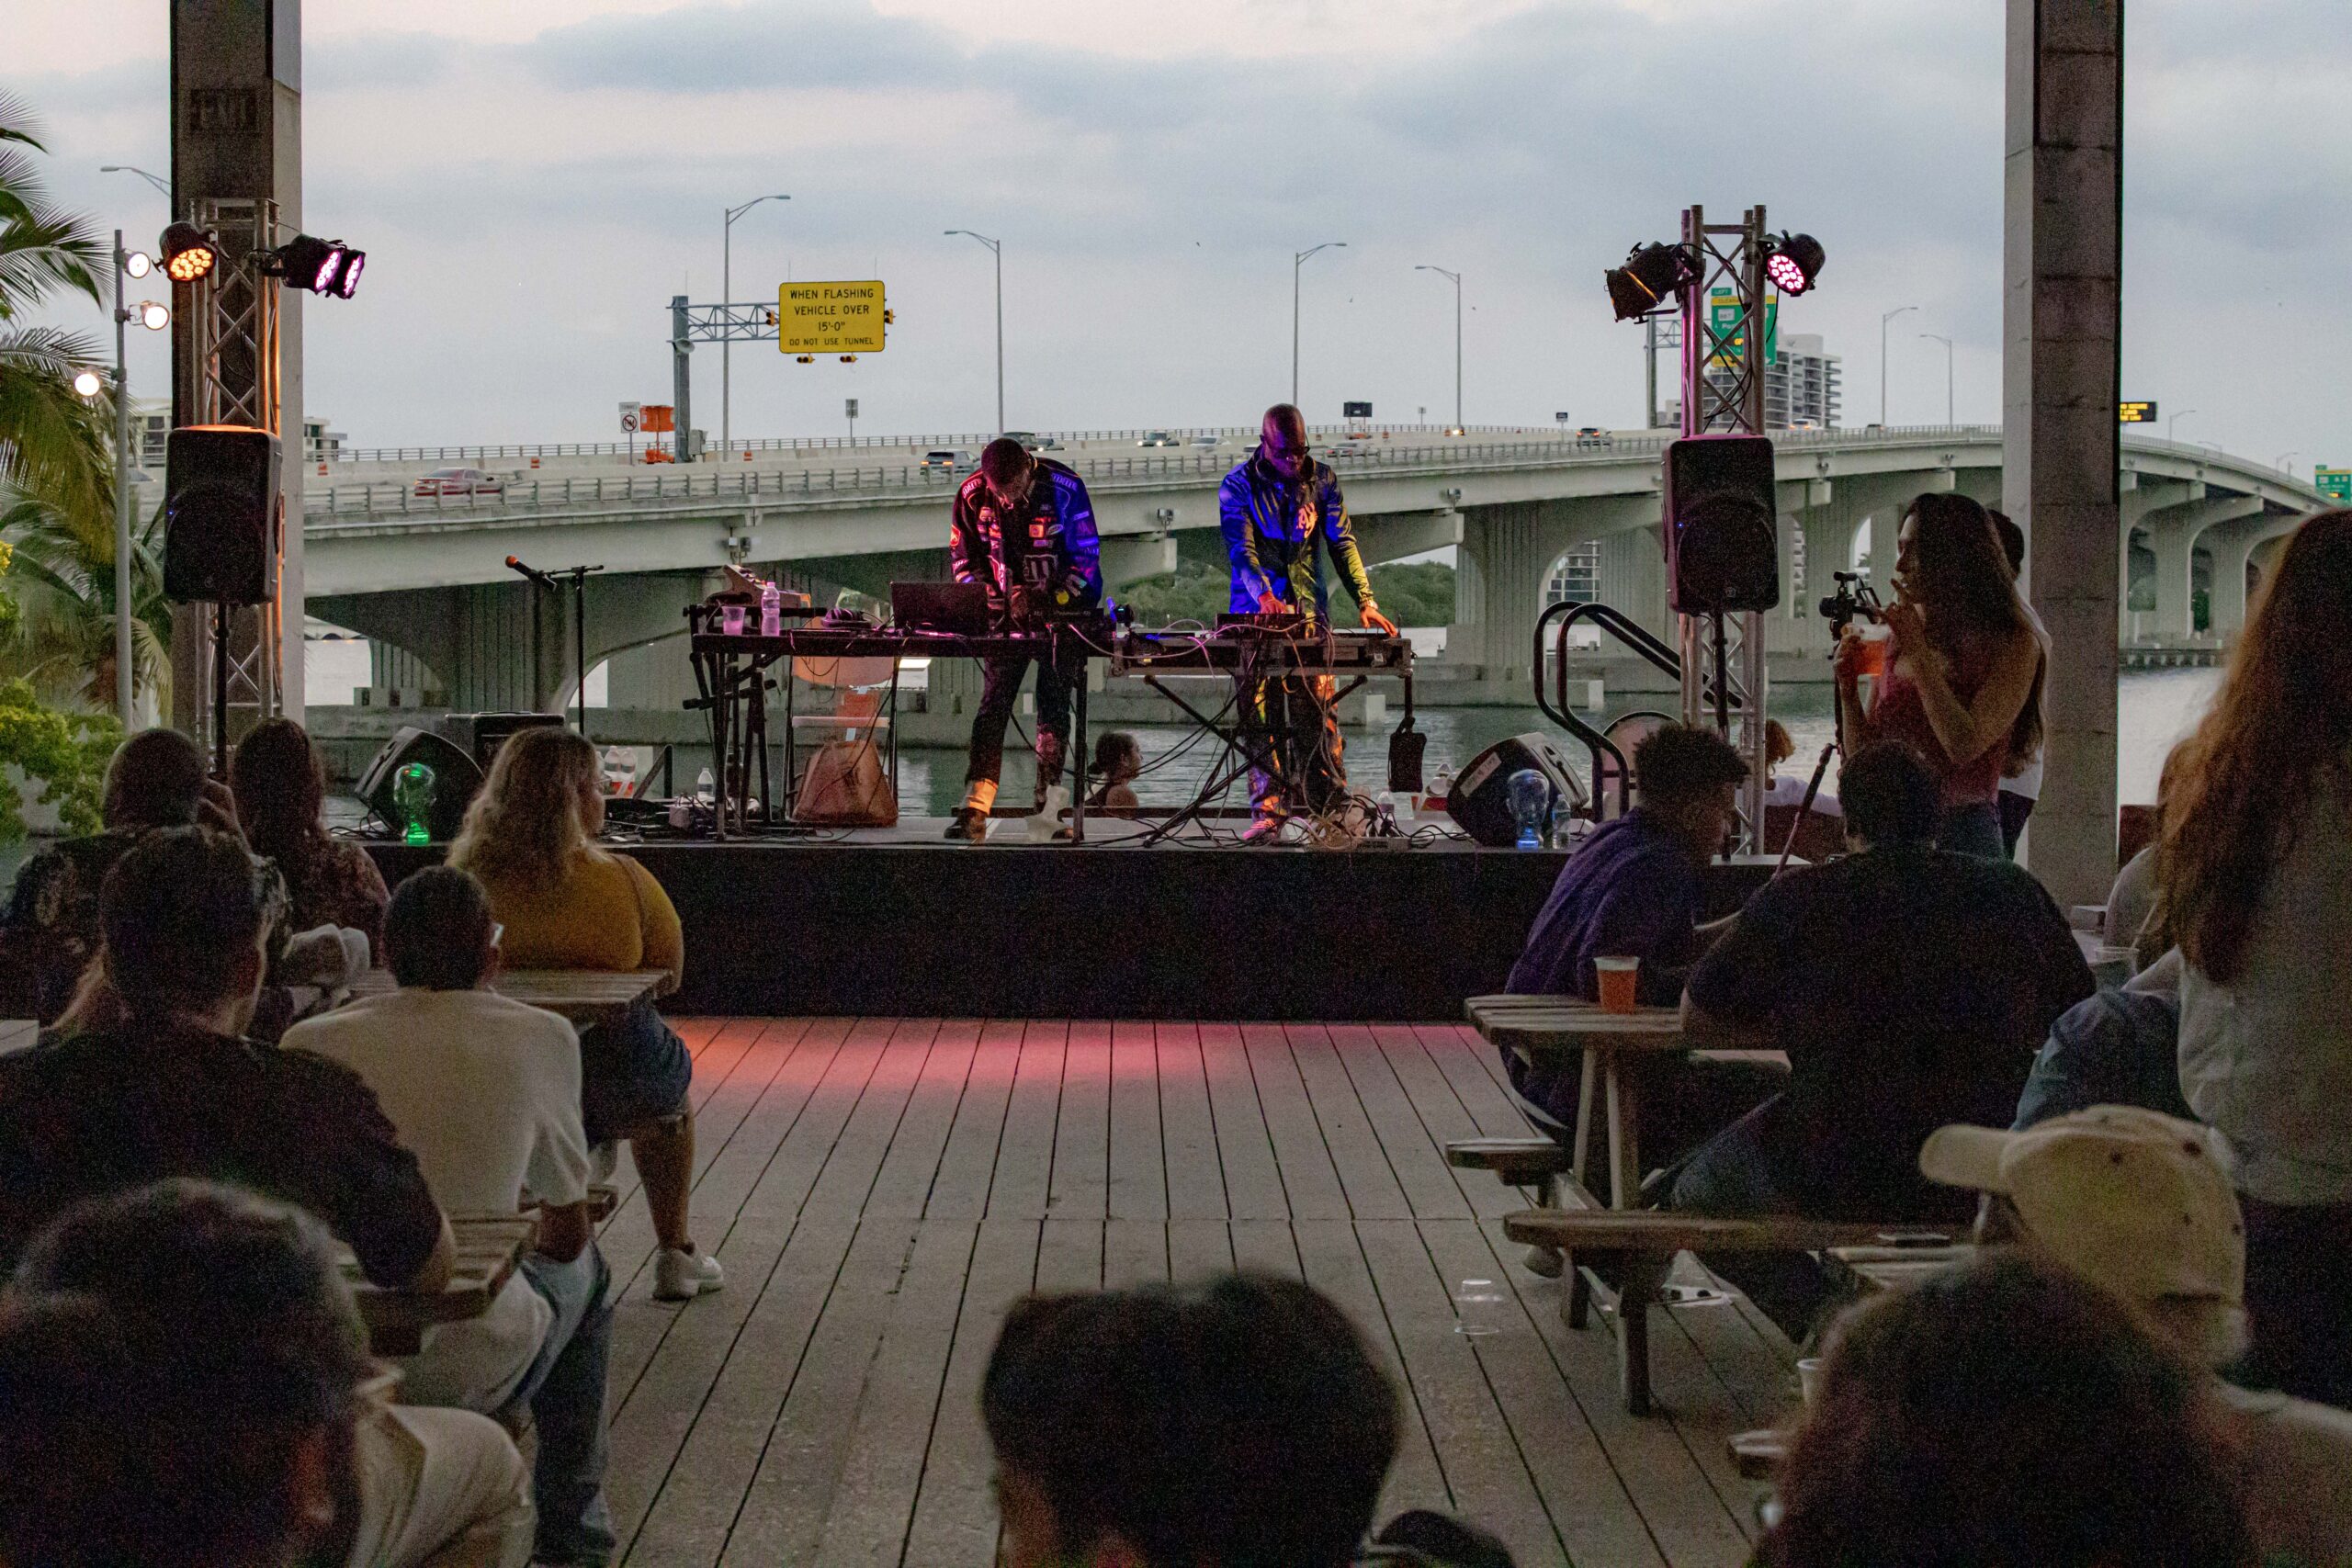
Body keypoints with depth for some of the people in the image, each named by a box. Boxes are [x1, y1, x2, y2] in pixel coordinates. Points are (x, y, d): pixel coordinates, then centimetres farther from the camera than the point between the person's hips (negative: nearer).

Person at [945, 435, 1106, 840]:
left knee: (1053, 708, -5)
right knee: (992, 705, -6)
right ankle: (974, 810, -11)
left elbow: (1086, 557, -12)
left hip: (1063, 609, -2)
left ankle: (1046, 804, 0)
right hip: (1009, 613, 3)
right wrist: (988, 601, -9)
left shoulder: (1064, 488, -16)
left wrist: (1048, 603, -21)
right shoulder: (973, 495, -7)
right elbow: (963, 557, 5)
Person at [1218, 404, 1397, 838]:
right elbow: (1241, 547, -15)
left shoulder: (1321, 479, 5)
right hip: (1257, 614, -2)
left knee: (1319, 713, -3)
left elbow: (1342, 542, 4)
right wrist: (1264, 595, -33)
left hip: (1310, 612, 2)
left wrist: (1365, 600, -8)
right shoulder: (1238, 485, -4)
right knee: (1261, 717, -4)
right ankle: (1269, 813, -2)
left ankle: (1333, 808, 1)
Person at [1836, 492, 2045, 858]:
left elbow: (1965, 745, -18)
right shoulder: (1893, 646, 8)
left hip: (1962, 834, -4)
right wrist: (1848, 690, -5)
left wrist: (1919, 653, -14)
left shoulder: (2013, 645, -6)